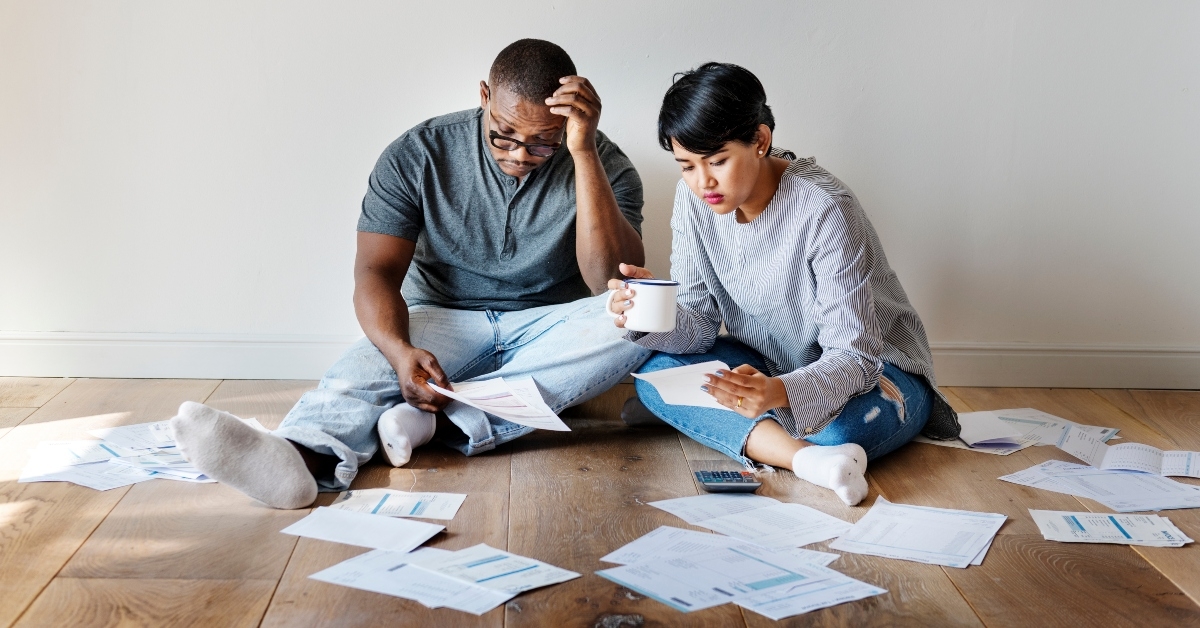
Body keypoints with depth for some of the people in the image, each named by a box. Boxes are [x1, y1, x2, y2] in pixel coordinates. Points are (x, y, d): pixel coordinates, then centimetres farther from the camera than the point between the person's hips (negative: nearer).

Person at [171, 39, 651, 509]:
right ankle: (303, 456, -66)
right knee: (369, 364, -32)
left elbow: (615, 284, -22)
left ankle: (443, 422, -39)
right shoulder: (418, 155, -8)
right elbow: (376, 271, -14)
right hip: (445, 318, 0)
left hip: (548, 331, 1)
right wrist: (400, 350, -36)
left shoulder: (604, 165, -9)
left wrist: (584, 154, -30)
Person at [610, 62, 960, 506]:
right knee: (657, 371, -21)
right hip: (771, 368, 6)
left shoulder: (824, 211, -27)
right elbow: (700, 325, -8)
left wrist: (781, 393, -49)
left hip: (871, 368, -5)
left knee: (845, 426, -40)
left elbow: (854, 355, -29)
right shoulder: (694, 198, -10)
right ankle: (806, 457, -31)